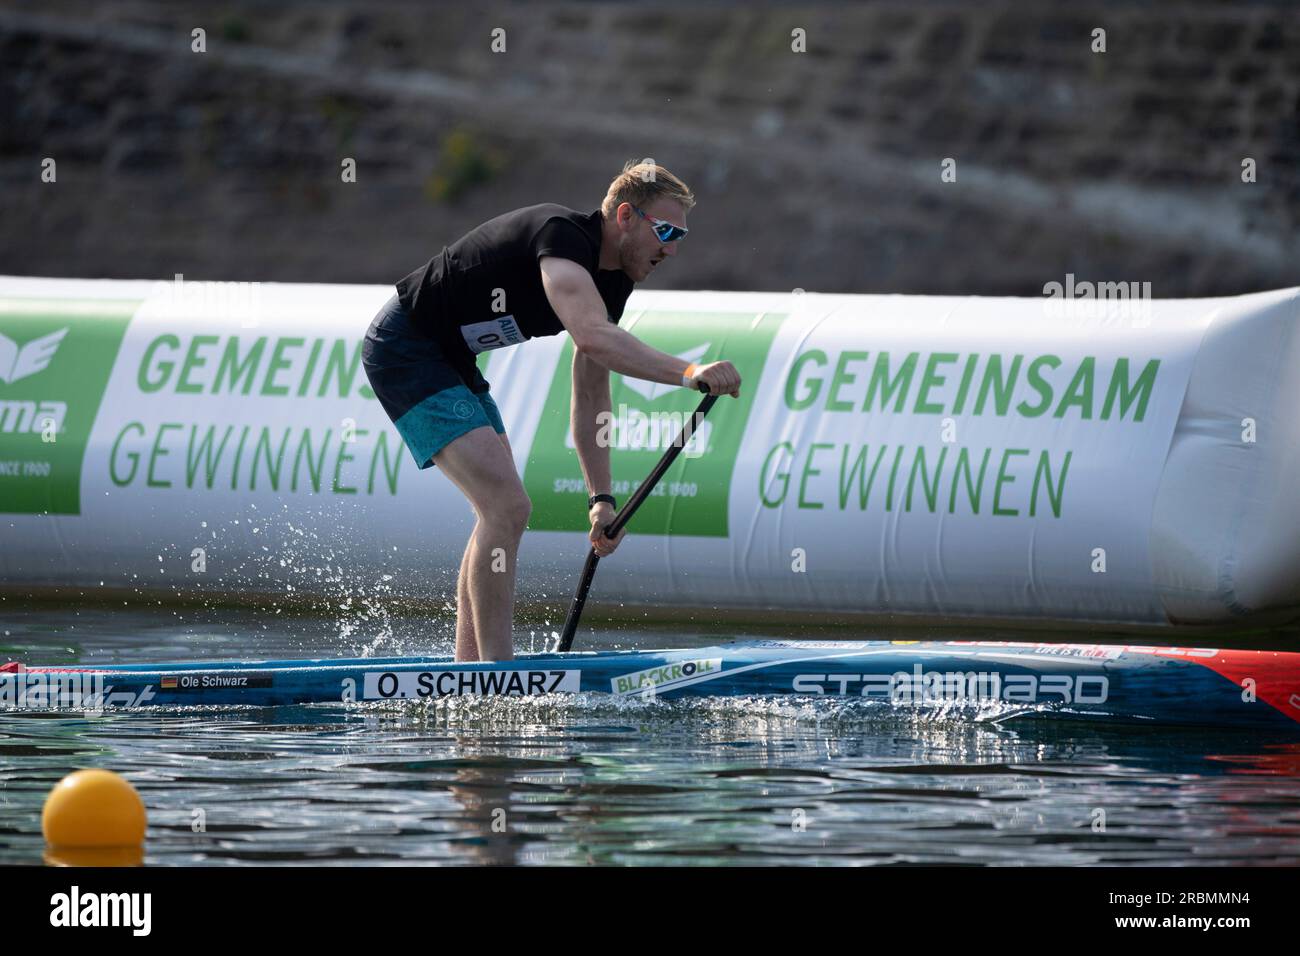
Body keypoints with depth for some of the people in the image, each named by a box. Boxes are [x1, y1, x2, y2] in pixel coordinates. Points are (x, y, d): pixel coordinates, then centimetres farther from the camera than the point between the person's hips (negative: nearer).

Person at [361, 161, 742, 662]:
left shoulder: (614, 277, 4)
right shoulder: (561, 234, -25)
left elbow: (590, 392, 10)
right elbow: (593, 336, -43)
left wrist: (601, 496, 5)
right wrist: (687, 373, -50)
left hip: (450, 360, 11)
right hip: (405, 351, -11)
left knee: (501, 512, 13)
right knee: (507, 506, -18)